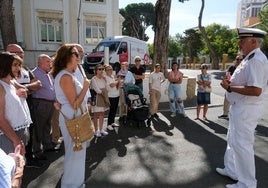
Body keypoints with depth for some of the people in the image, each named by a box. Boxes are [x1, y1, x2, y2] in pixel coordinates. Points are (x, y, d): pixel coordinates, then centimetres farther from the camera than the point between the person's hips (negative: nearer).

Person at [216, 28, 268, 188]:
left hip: (246, 109, -11)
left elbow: (255, 90, -30)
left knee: (242, 145, 0)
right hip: (240, 107, 11)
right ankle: (232, 170, 40)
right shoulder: (250, 58, 12)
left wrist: (229, 87, -21)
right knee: (233, 141, 22)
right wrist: (231, 82, 3)